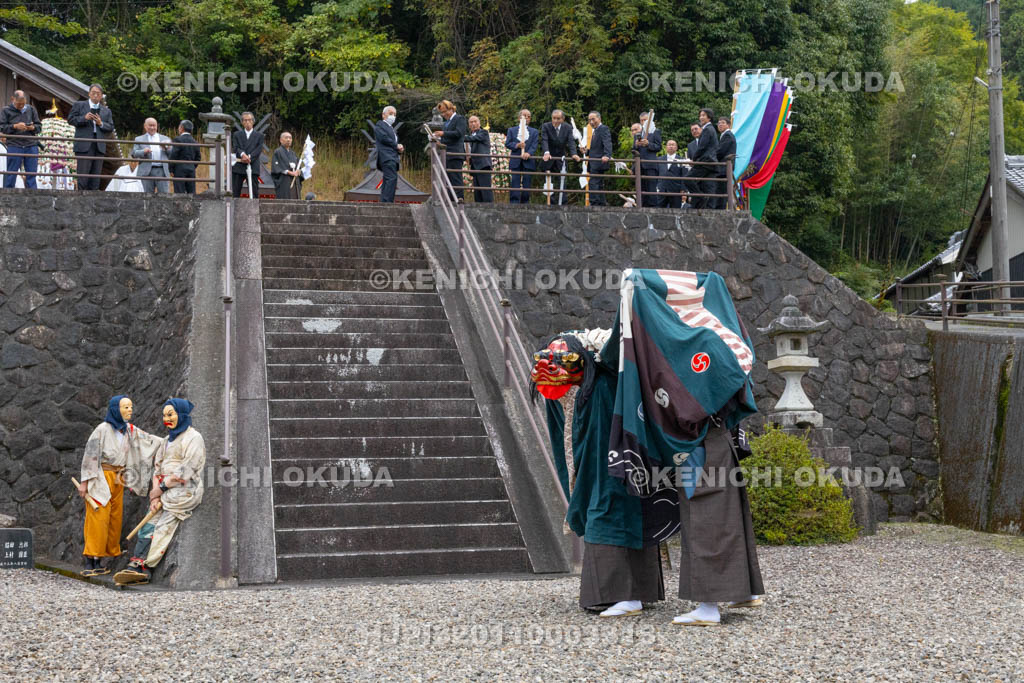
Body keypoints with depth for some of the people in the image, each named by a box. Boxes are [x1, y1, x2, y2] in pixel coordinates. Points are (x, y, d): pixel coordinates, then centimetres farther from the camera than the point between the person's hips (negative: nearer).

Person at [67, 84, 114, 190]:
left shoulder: (106, 111, 18)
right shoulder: (79, 105, 11)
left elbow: (111, 128, 12)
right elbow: (70, 119, 2)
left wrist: (101, 124, -6)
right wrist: (84, 118, -12)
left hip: (99, 146, 4)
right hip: (84, 145, -3)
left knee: (96, 175, 2)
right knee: (83, 174, -9)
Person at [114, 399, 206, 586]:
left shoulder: (193, 438, -3)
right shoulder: (167, 440, 22)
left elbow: (187, 470, -13)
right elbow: (158, 468, 14)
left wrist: (162, 487, -12)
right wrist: (155, 496, -2)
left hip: (184, 491, -7)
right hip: (165, 492, 7)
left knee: (163, 527, -21)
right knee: (149, 526, -12)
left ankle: (141, 566, -27)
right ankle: (138, 568, -26)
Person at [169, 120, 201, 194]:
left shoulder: (178, 140, -8)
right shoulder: (194, 141, 10)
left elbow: (172, 156, -11)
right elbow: (198, 157, 14)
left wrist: (171, 170, -4)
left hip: (180, 170, -6)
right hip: (191, 170, 6)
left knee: (180, 194, -6)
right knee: (191, 193, 5)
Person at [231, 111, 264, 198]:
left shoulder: (259, 135, 12)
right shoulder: (237, 135, 15)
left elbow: (259, 150, -2)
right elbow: (235, 148, 0)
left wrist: (249, 157, -16)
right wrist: (242, 154, -21)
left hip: (253, 168, -1)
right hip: (238, 168, 1)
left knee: (254, 193, -4)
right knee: (235, 193, 1)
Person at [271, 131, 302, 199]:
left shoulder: (293, 154, 21)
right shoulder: (277, 152, 0)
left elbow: (298, 168, 20)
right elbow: (275, 168, -10)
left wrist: (298, 172, -5)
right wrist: (289, 172, -17)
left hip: (295, 183, 7)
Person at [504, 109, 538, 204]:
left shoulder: (534, 132, 14)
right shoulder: (511, 130, 14)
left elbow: (534, 146, 0)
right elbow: (507, 144, 4)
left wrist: (529, 153, -20)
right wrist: (517, 145, -15)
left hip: (528, 162, 1)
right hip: (515, 162, -1)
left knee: (526, 187, 1)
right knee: (515, 187, -7)